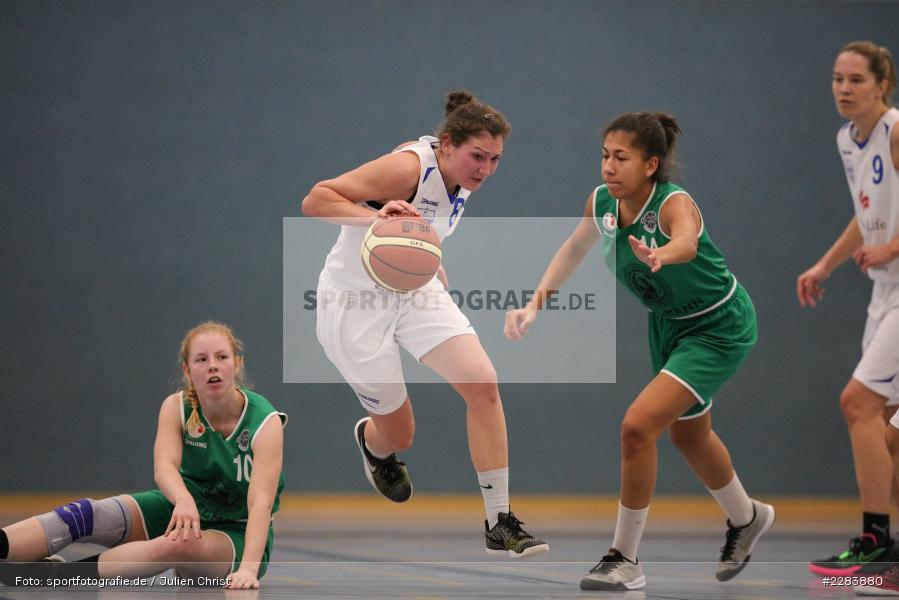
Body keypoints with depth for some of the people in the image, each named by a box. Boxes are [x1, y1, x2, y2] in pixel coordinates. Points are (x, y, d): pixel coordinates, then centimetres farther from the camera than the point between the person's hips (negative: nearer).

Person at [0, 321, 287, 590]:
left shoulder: (265, 422, -19)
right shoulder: (177, 407, -9)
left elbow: (261, 502, -31)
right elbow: (164, 466, -27)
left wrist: (249, 568, -47)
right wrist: (184, 500, -51)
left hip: (238, 533, -4)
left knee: (180, 545, -38)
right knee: (92, 514, -22)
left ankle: (49, 574, -40)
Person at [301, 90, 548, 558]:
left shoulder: (463, 179, -3)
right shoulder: (409, 167, -26)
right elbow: (315, 200, -30)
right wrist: (377, 217, -45)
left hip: (412, 289, 7)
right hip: (355, 301, -6)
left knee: (483, 384, -15)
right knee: (398, 436, 2)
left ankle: (499, 524, -10)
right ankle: (370, 440, 43)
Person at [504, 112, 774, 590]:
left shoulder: (675, 204, -32)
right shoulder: (601, 202, -13)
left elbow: (687, 242, -57)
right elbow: (574, 249, 8)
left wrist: (661, 255, -79)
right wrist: (536, 304, -3)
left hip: (719, 328, -8)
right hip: (667, 322, 8)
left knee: (638, 425, -22)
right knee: (687, 434, 25)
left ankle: (625, 559, -9)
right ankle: (745, 519, 54)